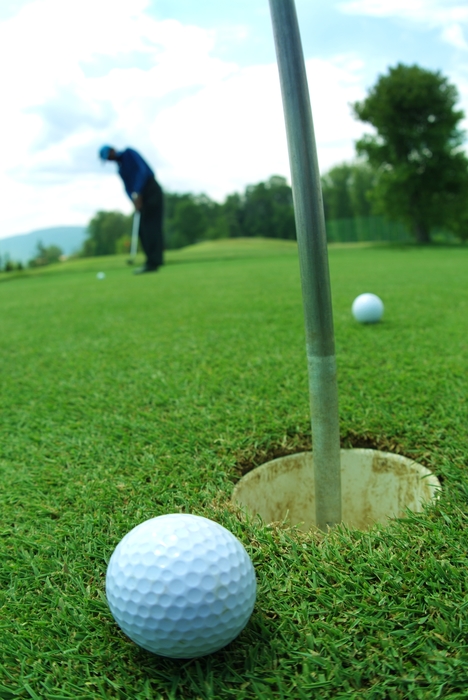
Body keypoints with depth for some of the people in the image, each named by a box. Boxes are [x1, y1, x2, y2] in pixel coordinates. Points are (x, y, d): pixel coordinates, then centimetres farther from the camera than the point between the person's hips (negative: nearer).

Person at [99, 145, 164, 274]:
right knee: (142, 229, 2)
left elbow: (143, 170, -16)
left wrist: (137, 193, -22)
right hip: (141, 196, 9)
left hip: (151, 190, -8)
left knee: (151, 227, -14)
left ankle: (153, 262, -17)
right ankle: (153, 262, 1)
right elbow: (127, 186, 14)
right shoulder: (120, 168, 19)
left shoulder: (129, 153, -3)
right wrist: (134, 200, -7)